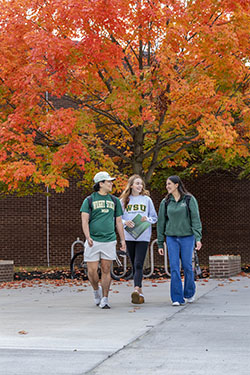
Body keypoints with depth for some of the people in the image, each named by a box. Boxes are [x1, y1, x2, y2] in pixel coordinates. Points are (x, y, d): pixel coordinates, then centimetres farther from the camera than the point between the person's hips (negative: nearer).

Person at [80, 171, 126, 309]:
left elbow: (118, 221, 17)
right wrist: (88, 237, -20)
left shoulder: (114, 201, 14)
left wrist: (123, 240, 11)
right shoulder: (89, 200, 3)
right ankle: (96, 291, 25)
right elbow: (84, 220, -5)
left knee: (106, 270, 1)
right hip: (93, 241, -2)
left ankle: (104, 300, 8)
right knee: (92, 270, -3)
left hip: (109, 241, 2)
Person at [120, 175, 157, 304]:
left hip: (143, 237, -2)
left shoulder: (147, 199, 7)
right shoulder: (124, 200, 8)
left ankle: (137, 289, -25)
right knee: (134, 265, 7)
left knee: (138, 264, -15)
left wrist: (147, 219, -11)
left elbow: (155, 217, 10)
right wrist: (125, 222, -11)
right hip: (129, 236, 2)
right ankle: (139, 293, 14)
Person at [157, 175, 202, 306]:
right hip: (171, 238, 2)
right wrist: (160, 243, 9)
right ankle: (177, 298, -2)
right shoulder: (165, 202, 7)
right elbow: (161, 223, 10)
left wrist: (198, 238, -14)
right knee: (174, 267, -5)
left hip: (187, 237, -2)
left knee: (187, 266, 4)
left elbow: (195, 219, -4)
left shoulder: (189, 199, 0)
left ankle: (189, 293, 26)